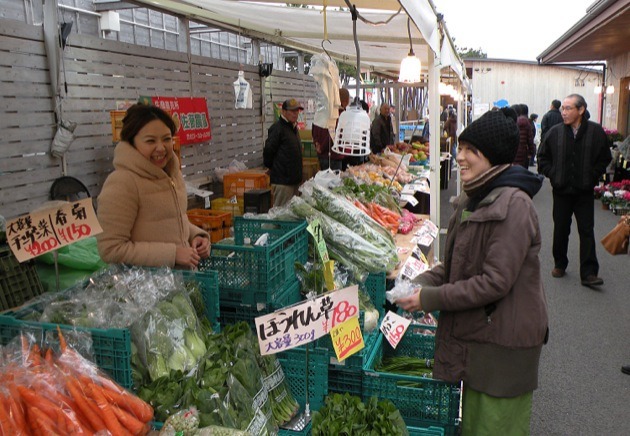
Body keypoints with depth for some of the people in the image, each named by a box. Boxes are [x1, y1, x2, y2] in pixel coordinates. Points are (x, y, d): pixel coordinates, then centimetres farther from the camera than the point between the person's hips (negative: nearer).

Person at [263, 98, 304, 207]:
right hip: (282, 180, -9)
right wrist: (272, 168, -2)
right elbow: (268, 151, -14)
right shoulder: (277, 128, -14)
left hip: (294, 179, 9)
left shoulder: (293, 128, 15)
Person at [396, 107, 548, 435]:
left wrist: (430, 299, -21)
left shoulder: (512, 205, -22)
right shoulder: (474, 199, 8)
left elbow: (495, 282, -25)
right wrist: (422, 282, -5)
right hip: (475, 334, 9)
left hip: (504, 341, -9)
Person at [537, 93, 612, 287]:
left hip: (584, 192, -1)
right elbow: (543, 157, 9)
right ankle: (559, 264, 28)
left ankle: (588, 273, 3)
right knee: (560, 230, 12)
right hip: (561, 191, 1)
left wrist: (592, 177, -4)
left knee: (587, 231, 0)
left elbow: (604, 158, 5)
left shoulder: (596, 131, -5)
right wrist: (552, 175, -1)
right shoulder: (555, 132, -2)